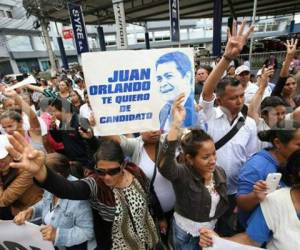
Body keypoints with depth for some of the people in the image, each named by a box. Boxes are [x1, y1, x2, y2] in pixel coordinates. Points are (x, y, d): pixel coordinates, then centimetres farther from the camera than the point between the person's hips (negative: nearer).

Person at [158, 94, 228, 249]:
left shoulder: (220, 172, -11)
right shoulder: (182, 174, -28)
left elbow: (223, 204, 5)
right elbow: (164, 164, -51)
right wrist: (176, 124, -60)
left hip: (212, 229, 5)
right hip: (187, 233, -4)